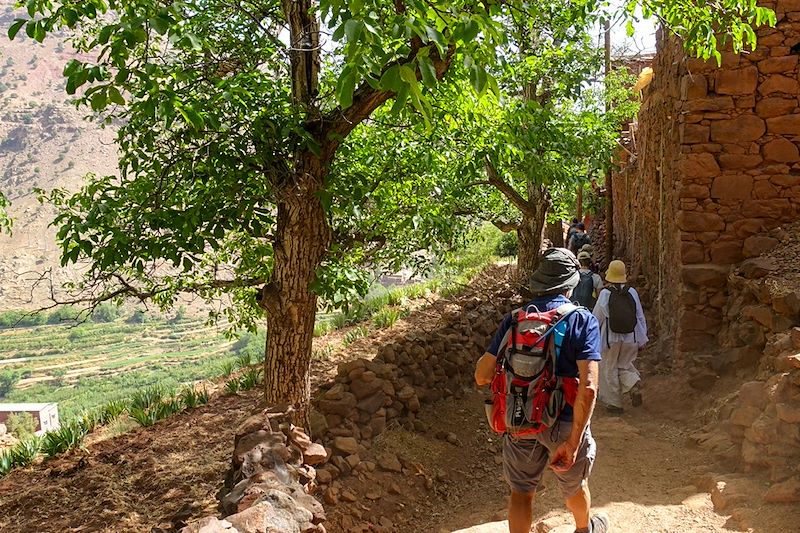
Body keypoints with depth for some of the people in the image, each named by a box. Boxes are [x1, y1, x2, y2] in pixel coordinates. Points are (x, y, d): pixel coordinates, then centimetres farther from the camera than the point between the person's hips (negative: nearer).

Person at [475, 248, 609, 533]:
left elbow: (482, 376, -7)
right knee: (575, 485, 27)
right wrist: (573, 441, -21)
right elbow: (588, 388, -24)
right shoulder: (583, 321, -14)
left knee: (520, 491, 17)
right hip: (565, 421, -1)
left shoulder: (514, 320, -6)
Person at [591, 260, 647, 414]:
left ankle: (614, 403, 14)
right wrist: (642, 339, 12)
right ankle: (634, 384, -7)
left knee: (609, 369, 10)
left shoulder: (605, 294, -11)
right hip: (630, 339, 3)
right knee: (624, 365, 21)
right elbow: (640, 317, 3)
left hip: (611, 339, -3)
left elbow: (596, 319, -5)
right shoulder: (632, 292, -2)